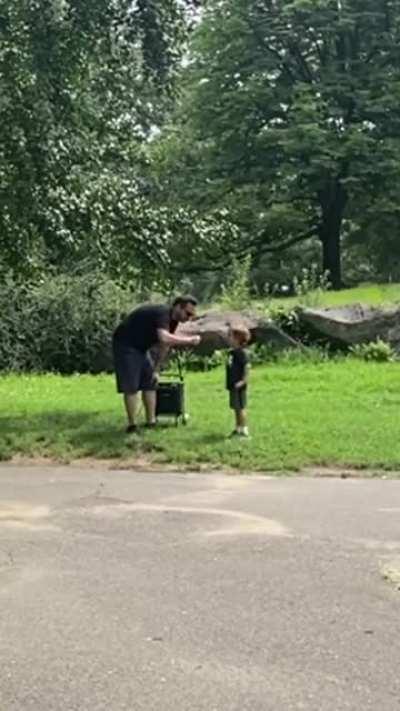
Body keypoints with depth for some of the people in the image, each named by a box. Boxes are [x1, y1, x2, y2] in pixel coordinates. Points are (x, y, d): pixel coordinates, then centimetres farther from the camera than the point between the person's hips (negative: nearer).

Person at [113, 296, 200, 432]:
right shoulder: (162, 313, -29)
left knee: (150, 383, 6)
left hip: (141, 348, 10)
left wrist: (156, 369, 9)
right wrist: (189, 340, -39)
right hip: (125, 345, -10)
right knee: (130, 386, -10)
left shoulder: (173, 320, 1)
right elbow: (164, 339, -46)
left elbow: (164, 345, 10)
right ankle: (132, 425, -5)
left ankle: (151, 421, 9)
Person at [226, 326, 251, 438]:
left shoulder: (241, 353, -15)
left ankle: (244, 430, 1)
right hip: (232, 385, 9)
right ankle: (237, 429, 23)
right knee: (236, 408, 15)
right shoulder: (232, 353, 13)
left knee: (241, 408, -5)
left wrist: (243, 381, -22)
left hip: (239, 386, -9)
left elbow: (246, 367, -21)